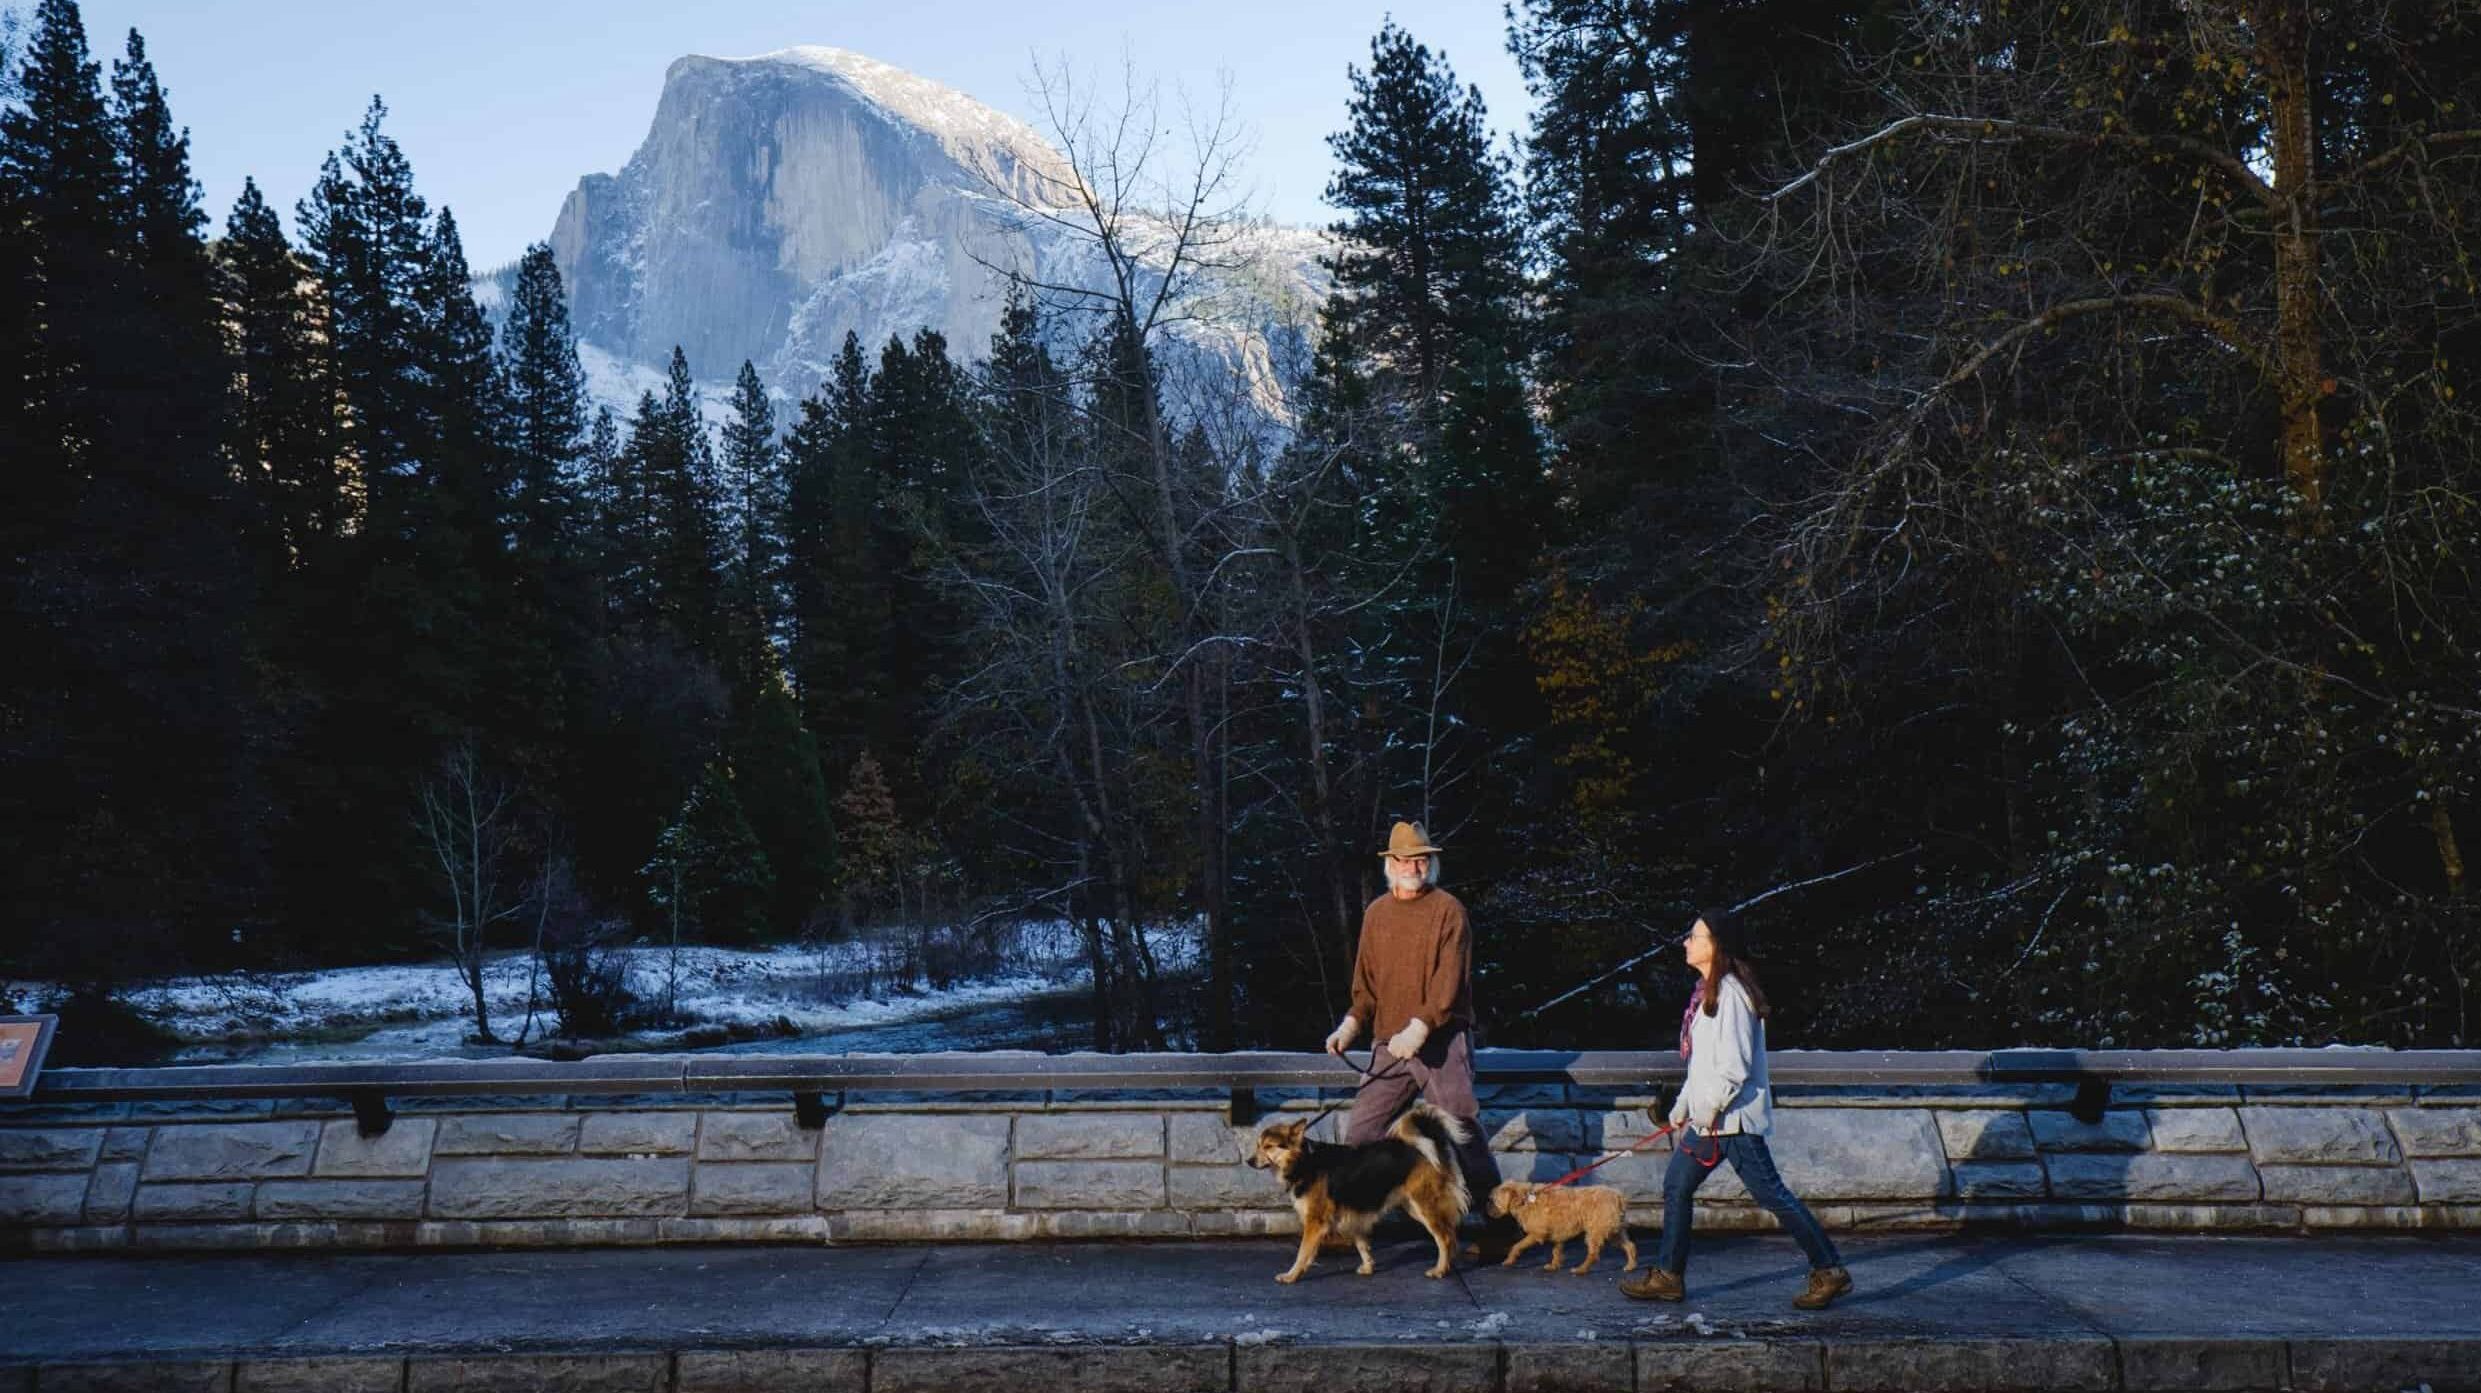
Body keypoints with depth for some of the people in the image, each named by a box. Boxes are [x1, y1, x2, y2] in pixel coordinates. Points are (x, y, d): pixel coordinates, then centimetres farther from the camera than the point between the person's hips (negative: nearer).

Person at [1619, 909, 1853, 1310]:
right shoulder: (1706, 991, 13)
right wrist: (1683, 1107, 20)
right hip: (1708, 1116, 10)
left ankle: (1829, 1272, 7)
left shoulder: (1730, 993, -18)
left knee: (1771, 1194, -3)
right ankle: (1668, 1276, 19)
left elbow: (1734, 1065, -23)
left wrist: (1709, 1108, -16)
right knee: (1676, 1186, 11)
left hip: (1734, 1116, -10)